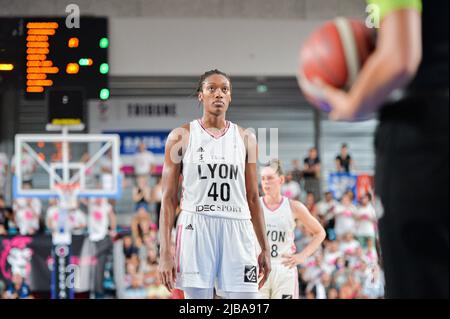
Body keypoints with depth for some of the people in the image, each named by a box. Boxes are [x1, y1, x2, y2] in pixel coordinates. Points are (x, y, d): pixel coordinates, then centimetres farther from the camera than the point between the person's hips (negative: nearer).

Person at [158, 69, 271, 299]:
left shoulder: (245, 139, 11)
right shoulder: (181, 136, 4)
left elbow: (252, 198, 15)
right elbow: (169, 198, 2)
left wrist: (265, 248, 11)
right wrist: (165, 253, -6)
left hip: (236, 229, 2)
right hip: (196, 228, -2)